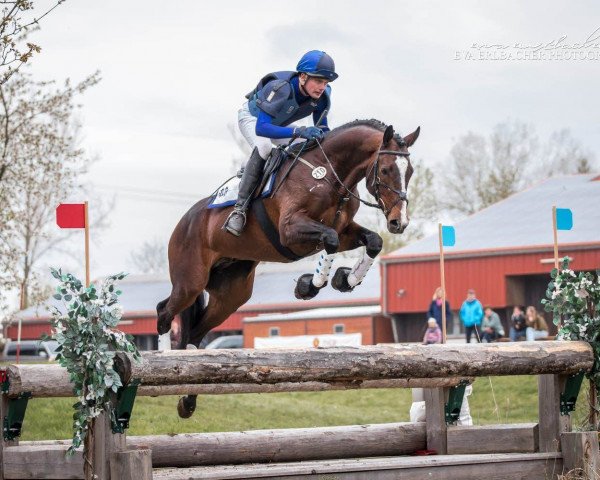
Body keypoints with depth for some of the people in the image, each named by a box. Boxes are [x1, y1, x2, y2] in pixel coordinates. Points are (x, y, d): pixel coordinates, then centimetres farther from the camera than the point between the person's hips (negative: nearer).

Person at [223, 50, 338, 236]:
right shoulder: (279, 89, -43)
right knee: (263, 148, -36)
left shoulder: (322, 96, -24)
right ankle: (240, 208, -31)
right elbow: (260, 128, -51)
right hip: (252, 117, -7)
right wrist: (299, 131, -60)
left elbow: (322, 129, -9)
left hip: (280, 123, 7)